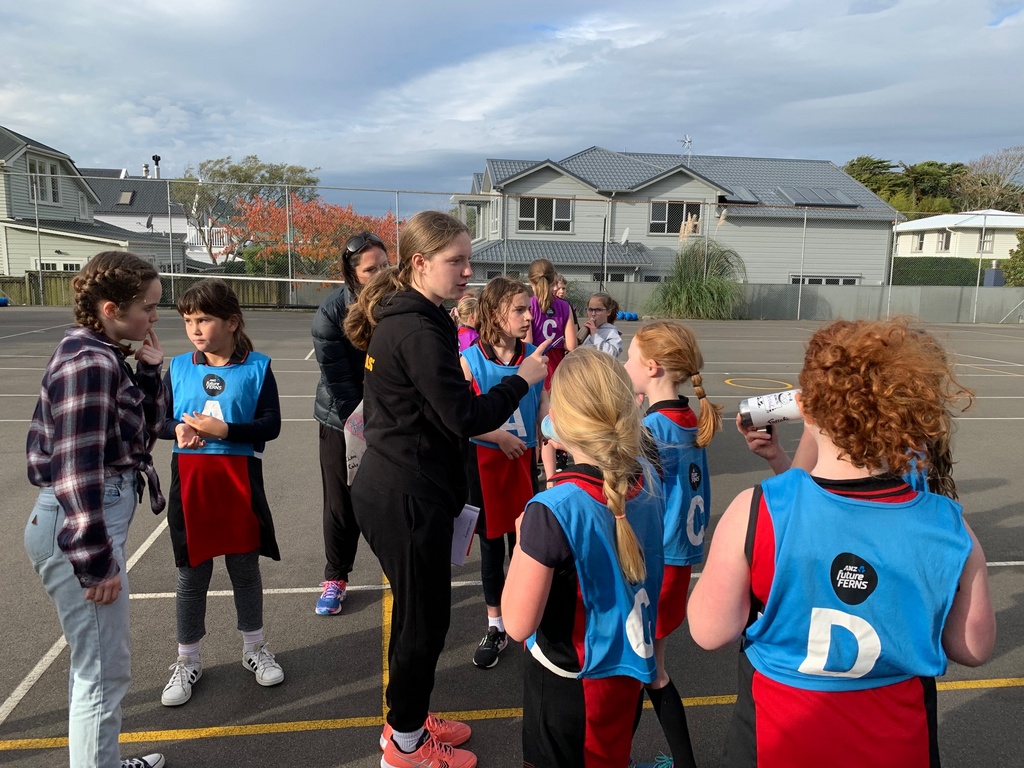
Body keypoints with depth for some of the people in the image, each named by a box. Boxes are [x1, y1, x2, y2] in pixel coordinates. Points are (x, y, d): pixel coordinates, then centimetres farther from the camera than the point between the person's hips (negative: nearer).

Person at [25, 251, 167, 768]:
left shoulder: (102, 355, 9)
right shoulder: (89, 363, -20)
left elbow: (142, 432, 15)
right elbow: (78, 469, -23)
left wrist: (149, 370, 2)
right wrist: (98, 560, -19)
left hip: (98, 516, 10)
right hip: (78, 526, -10)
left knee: (93, 662, 24)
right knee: (105, 670, 3)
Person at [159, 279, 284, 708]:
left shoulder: (256, 367, -6)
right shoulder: (178, 367, 2)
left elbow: (271, 424, -11)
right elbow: (159, 418, 7)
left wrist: (224, 430, -22)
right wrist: (177, 430, -15)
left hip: (239, 483, -2)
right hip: (191, 484, 2)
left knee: (245, 569, 14)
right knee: (191, 575, 12)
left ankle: (254, 649, 34)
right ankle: (188, 661, 30)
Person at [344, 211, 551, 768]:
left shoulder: (396, 319, 9)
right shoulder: (420, 330, -21)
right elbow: (464, 416, -22)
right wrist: (522, 380, -11)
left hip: (390, 488, 10)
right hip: (408, 498, -10)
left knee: (416, 610, 22)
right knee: (424, 617, 7)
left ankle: (406, 719, 41)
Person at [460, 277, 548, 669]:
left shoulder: (535, 357, -4)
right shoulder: (470, 360, -12)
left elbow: (545, 410, 0)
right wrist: (500, 437, -16)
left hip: (524, 460, 2)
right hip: (484, 460, -1)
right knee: (491, 544, 11)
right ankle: (496, 627, 28)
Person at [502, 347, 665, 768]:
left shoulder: (553, 510, -31)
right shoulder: (649, 478, -12)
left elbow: (518, 623, -23)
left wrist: (524, 539, -13)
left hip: (569, 685, -5)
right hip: (631, 669, 5)